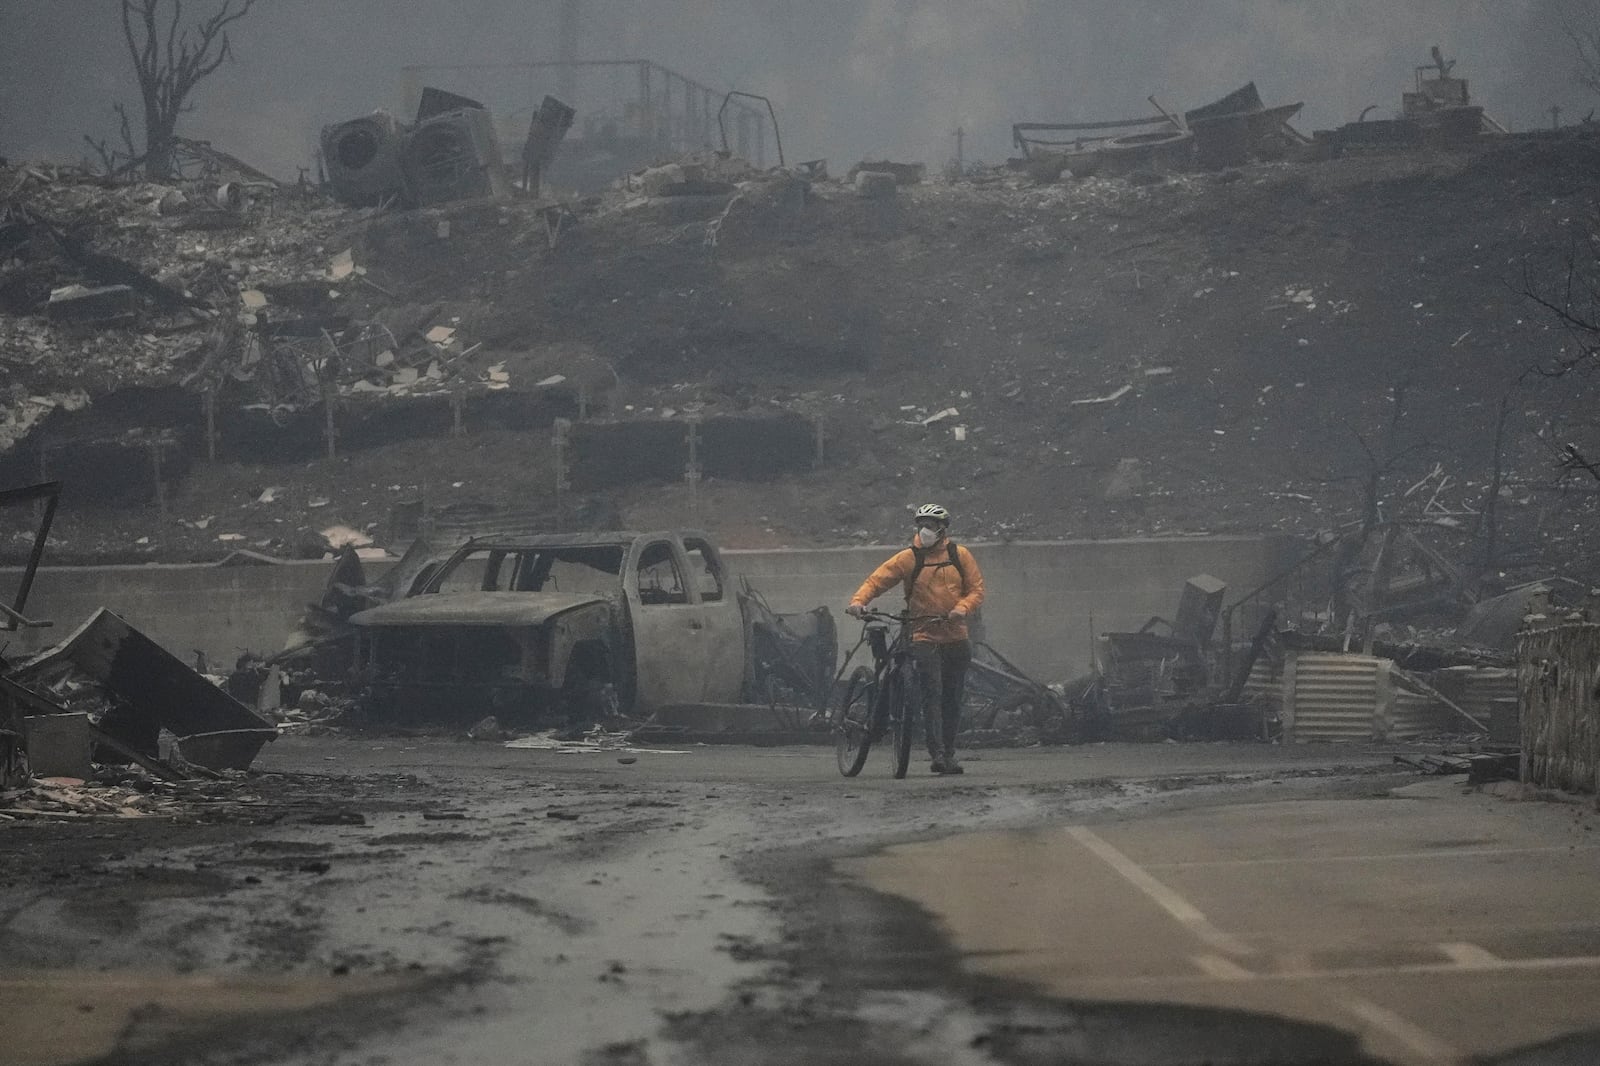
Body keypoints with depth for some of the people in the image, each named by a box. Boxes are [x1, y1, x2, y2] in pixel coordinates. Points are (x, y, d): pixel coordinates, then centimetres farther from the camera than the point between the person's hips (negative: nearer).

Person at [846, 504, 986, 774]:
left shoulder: (959, 555, 5)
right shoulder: (908, 558, -2)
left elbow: (976, 589, 4)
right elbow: (878, 579, -8)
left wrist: (962, 608, -16)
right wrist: (859, 600, -26)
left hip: (956, 637, 3)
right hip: (924, 637, -3)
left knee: (953, 699, 7)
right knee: (932, 695, -15)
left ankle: (949, 754, 17)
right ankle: (937, 754, -19)